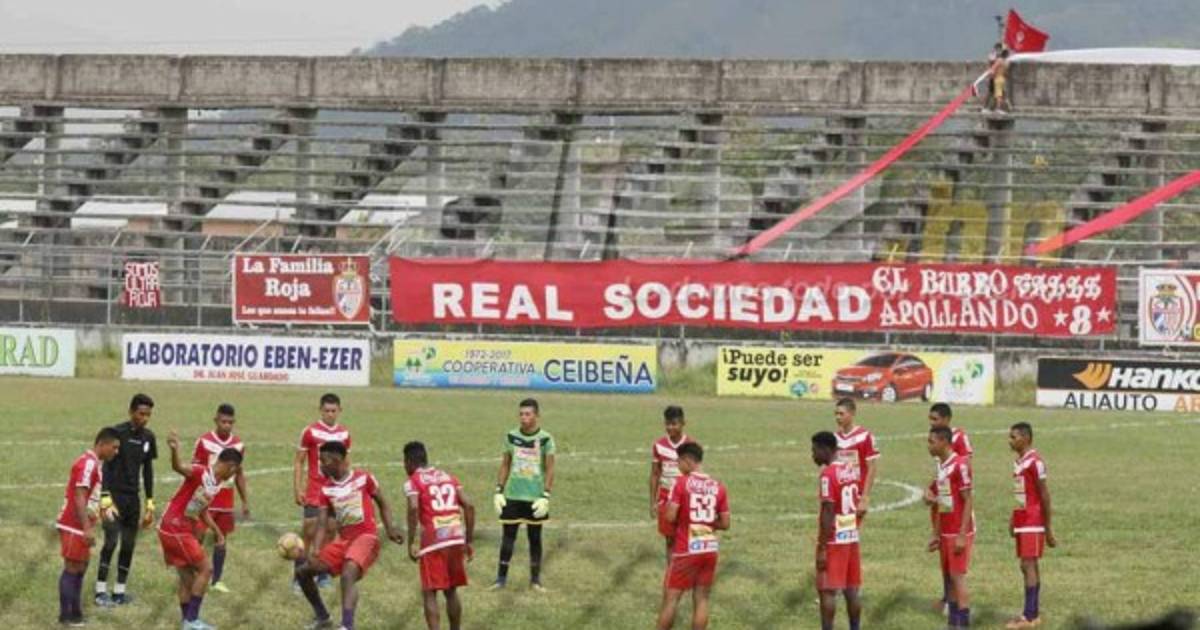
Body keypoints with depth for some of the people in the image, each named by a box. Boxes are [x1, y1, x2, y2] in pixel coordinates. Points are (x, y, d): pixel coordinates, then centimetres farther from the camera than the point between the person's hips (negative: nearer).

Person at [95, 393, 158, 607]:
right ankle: (101, 591, -7)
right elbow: (106, 467, -12)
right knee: (111, 541, -12)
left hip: (133, 497, 6)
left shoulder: (148, 437, 8)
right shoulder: (118, 433, -10)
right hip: (115, 494, -6)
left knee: (129, 545, 5)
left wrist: (150, 503, 14)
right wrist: (107, 498, -20)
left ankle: (120, 591, 11)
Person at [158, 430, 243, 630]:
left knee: (187, 576, 15)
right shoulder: (200, 473, -18)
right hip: (175, 530, -9)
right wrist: (174, 451, -59)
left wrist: (217, 531, 29)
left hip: (182, 531, 9)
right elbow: (179, 467, -39)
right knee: (205, 569, -5)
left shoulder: (216, 485, 11)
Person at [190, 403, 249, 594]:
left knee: (221, 539, 7)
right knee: (198, 537, -5)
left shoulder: (238, 445, 5)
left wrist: (245, 501, 15)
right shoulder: (204, 442, -7)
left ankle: (217, 580, 16)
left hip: (226, 502, 4)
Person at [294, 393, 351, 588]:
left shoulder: (344, 434, 8)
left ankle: (324, 575, 13)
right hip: (314, 490, -4)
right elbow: (299, 461, -1)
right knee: (308, 532, -6)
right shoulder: (310, 432, -4)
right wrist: (298, 489, -9)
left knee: (330, 532, 5)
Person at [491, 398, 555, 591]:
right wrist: (499, 491, 4)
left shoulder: (545, 439, -5)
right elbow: (505, 465, 10)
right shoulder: (511, 437, 3)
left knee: (535, 537, 5)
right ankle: (501, 577, 7)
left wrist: (545, 497, -11)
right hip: (513, 495, 2)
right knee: (508, 535, 2)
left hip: (535, 498, -2)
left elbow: (550, 470, -4)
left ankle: (535, 579, 14)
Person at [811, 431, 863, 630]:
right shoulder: (851, 470, 11)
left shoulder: (828, 474, -15)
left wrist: (822, 548, -17)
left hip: (834, 540, -8)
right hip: (852, 537, 8)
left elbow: (828, 513, -18)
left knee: (827, 591, -4)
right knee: (851, 590, 10)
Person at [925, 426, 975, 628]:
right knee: (949, 577, 9)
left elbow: (968, 501, -16)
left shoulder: (960, 465, -14)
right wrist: (936, 534, 18)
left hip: (959, 533, -8)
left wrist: (962, 535, -19)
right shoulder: (941, 466, 12)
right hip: (946, 533, 8)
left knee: (957, 576, -9)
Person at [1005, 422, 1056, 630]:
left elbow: (1044, 496, -14)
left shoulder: (1035, 462, -15)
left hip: (1033, 523, -9)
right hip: (1022, 522, 9)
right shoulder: (1019, 461, 13)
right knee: (1029, 566, 11)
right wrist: (1014, 520, 14)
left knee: (1028, 565, -11)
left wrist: (1048, 529, -13)